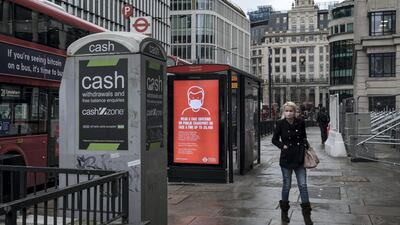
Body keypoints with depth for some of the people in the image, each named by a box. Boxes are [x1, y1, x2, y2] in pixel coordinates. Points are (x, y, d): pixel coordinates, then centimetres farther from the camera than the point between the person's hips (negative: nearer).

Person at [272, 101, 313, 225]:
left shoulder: (300, 123, 0)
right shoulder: (280, 124, -6)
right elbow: (274, 139, 3)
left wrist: (305, 144, 1)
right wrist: (282, 146, -10)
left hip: (299, 158, 2)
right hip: (286, 158, -2)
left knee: (303, 185, 1)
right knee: (287, 185, 8)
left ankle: (306, 214, 11)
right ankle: (284, 211, 27)